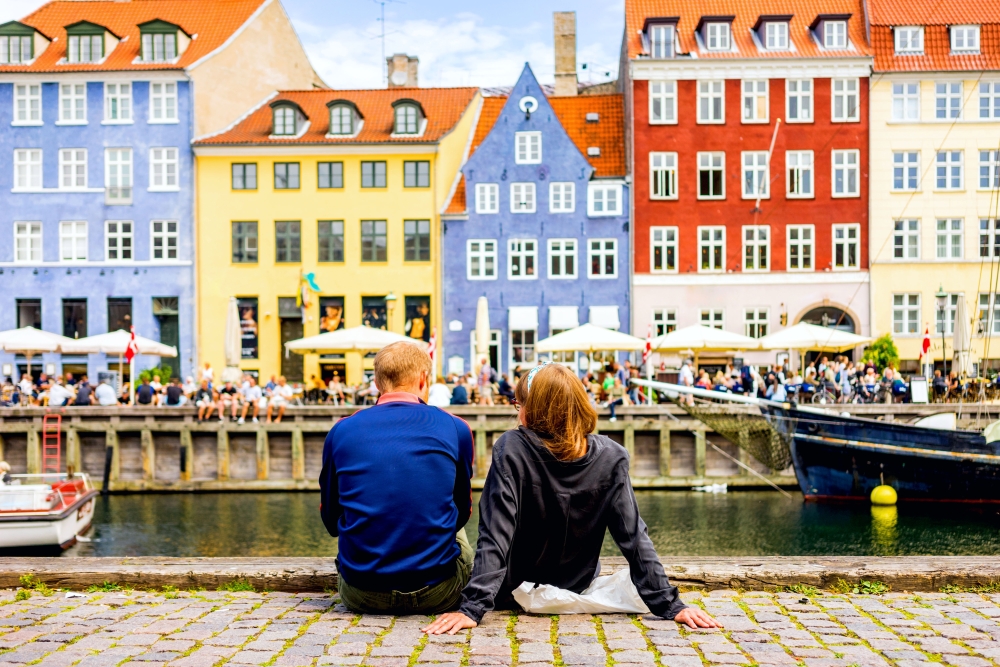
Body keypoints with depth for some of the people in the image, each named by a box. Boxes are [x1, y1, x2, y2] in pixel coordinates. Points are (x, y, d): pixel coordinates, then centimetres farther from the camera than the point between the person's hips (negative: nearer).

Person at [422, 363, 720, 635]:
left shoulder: (511, 449, -28)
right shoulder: (611, 457, -20)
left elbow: (495, 536, -32)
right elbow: (634, 537, -21)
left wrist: (472, 608, -31)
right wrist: (670, 604, -16)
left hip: (515, 593, -2)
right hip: (577, 589, 3)